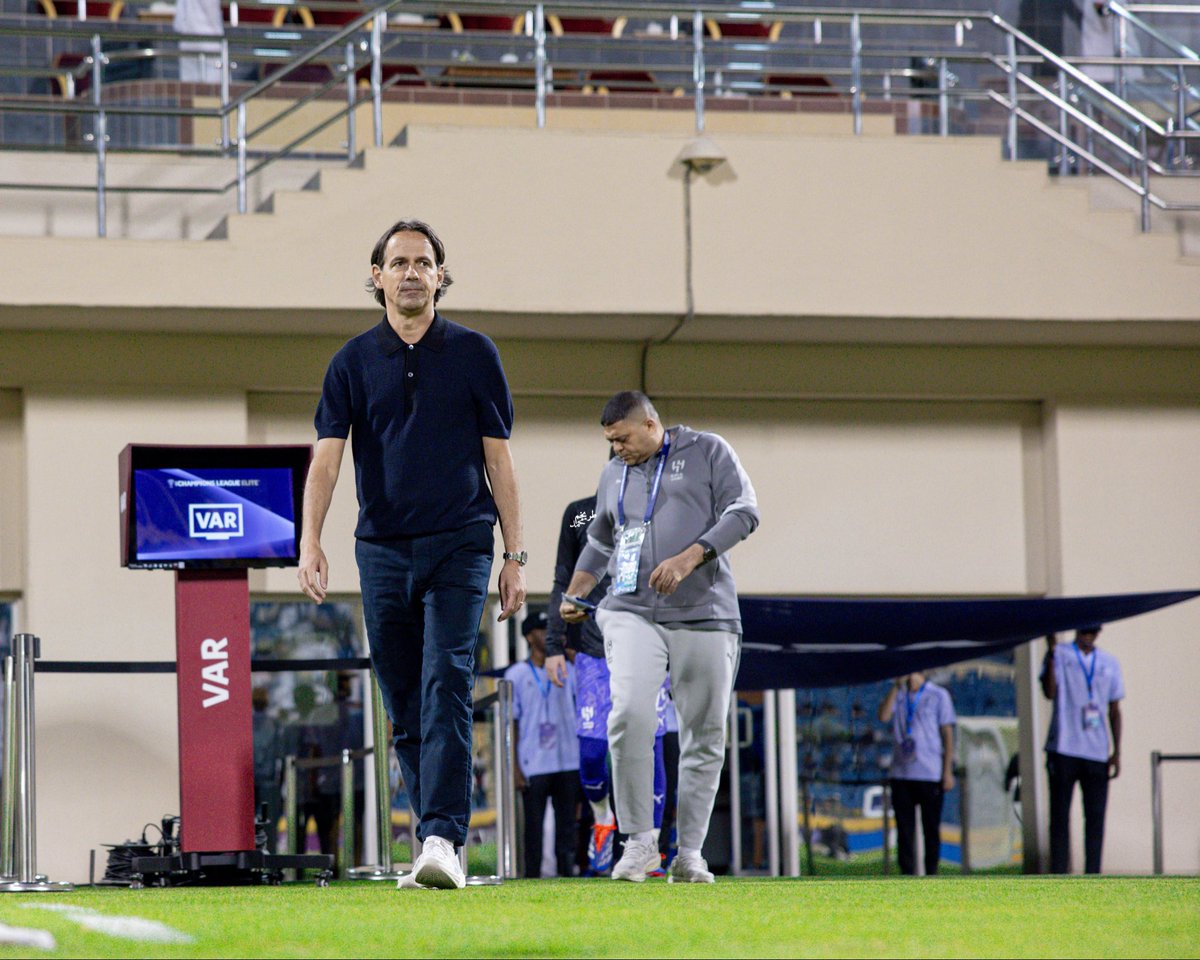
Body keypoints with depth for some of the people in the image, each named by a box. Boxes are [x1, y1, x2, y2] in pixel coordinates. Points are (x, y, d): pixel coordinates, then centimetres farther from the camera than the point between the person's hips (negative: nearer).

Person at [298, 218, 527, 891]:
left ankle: (443, 842, -22)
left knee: (446, 690, -15)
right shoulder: (354, 361, 9)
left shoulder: (474, 353, 7)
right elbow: (327, 456, 1)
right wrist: (311, 541, -14)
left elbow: (499, 458, 8)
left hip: (459, 547, -2)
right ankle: (438, 836, 15)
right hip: (383, 551, 3)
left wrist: (515, 556, 3)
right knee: (406, 709, 6)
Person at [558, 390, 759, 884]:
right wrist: (574, 594, 17)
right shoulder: (614, 475, 20)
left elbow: (743, 512, -3)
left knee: (705, 736, -2)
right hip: (632, 614, 2)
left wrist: (689, 557, -15)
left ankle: (689, 852, 7)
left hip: (704, 615, -2)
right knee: (630, 714, -21)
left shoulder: (708, 452, 6)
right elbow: (600, 541, 32)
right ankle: (640, 839, -15)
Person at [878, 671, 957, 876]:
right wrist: (896, 687, -9)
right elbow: (883, 716, -6)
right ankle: (907, 874, 4)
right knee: (904, 830, 1)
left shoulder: (938, 695, 3)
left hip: (930, 775, -3)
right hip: (901, 774, 3)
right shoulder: (898, 696, 12)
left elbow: (947, 734, 1)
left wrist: (948, 772, -5)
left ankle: (931, 875, 6)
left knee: (931, 829, 1)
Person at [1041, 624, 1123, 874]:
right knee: (1060, 817, -2)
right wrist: (1052, 652, -21)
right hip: (1064, 750, -3)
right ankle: (1058, 879, -1)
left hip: (1097, 751, 3)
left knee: (1096, 818, 1)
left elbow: (1114, 711, 15)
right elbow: (1050, 692, -12)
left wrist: (1117, 752, 7)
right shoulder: (1060, 656, 5)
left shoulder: (1109, 663, 14)